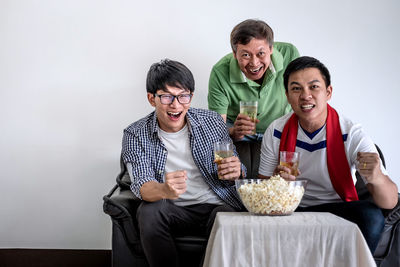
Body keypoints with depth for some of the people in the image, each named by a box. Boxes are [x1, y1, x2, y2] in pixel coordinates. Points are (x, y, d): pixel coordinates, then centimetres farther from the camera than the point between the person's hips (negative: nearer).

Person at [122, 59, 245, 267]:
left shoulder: (212, 121, 4)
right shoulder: (135, 135, -1)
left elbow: (236, 169, 11)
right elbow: (141, 186, -13)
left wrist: (236, 172, -16)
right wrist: (164, 191, -38)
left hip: (218, 205, 0)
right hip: (173, 210, 0)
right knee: (149, 211, -32)